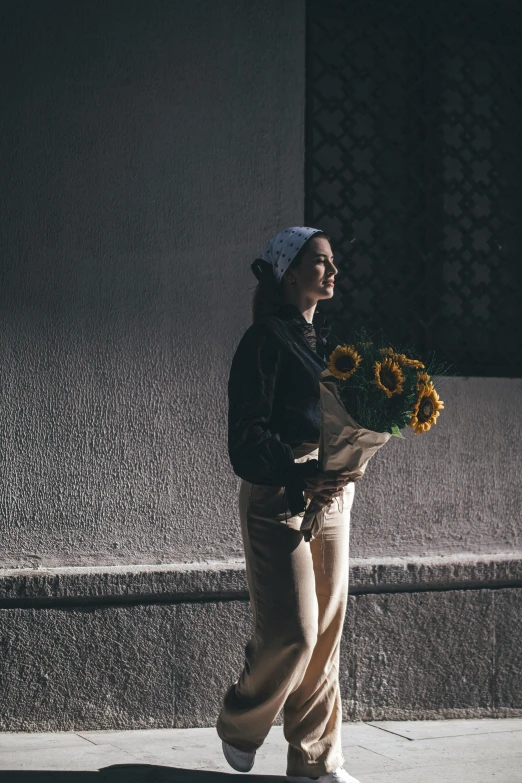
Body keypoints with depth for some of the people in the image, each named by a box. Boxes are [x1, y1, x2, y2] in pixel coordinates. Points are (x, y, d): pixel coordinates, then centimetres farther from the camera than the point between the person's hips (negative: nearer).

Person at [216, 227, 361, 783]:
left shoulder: (328, 338, 16)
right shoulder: (266, 340, -7)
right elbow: (248, 435, -14)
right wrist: (300, 478, -27)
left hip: (332, 490, 7)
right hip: (279, 496, -7)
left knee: (327, 631, 7)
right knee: (293, 632, -8)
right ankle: (238, 726, 18)